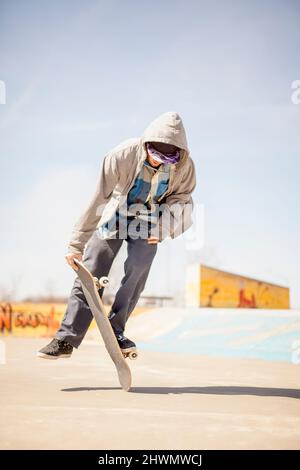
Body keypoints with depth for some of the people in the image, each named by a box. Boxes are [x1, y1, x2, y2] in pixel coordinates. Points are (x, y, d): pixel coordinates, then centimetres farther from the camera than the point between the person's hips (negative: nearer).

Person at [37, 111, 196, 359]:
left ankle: (115, 331, -8)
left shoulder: (184, 164, -23)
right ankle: (66, 339, -4)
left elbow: (181, 196, -3)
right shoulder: (123, 155, -31)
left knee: (138, 268, -21)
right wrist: (77, 243, -21)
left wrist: (162, 226, -20)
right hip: (115, 215, -1)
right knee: (89, 274, -8)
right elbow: (98, 199, -24)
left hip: (149, 221, 2)